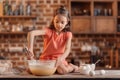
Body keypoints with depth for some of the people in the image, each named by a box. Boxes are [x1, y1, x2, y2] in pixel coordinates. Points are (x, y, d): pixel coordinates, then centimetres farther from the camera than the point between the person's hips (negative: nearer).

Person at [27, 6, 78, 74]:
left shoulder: (67, 34, -4)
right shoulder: (49, 31, -10)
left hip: (58, 59, -1)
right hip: (45, 58, 1)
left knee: (63, 70, -35)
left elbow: (67, 49, -18)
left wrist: (61, 58, -40)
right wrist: (30, 49, -36)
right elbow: (31, 33, -25)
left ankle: (71, 67, 1)